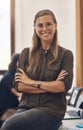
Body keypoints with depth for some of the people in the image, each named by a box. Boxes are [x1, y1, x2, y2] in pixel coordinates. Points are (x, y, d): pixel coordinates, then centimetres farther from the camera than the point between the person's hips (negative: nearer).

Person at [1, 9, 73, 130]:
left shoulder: (66, 54, 4)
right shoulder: (26, 53, 11)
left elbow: (64, 86, -8)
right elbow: (19, 86, 1)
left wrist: (31, 82, -7)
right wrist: (52, 86, -7)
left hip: (51, 110, -3)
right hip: (26, 107, 3)